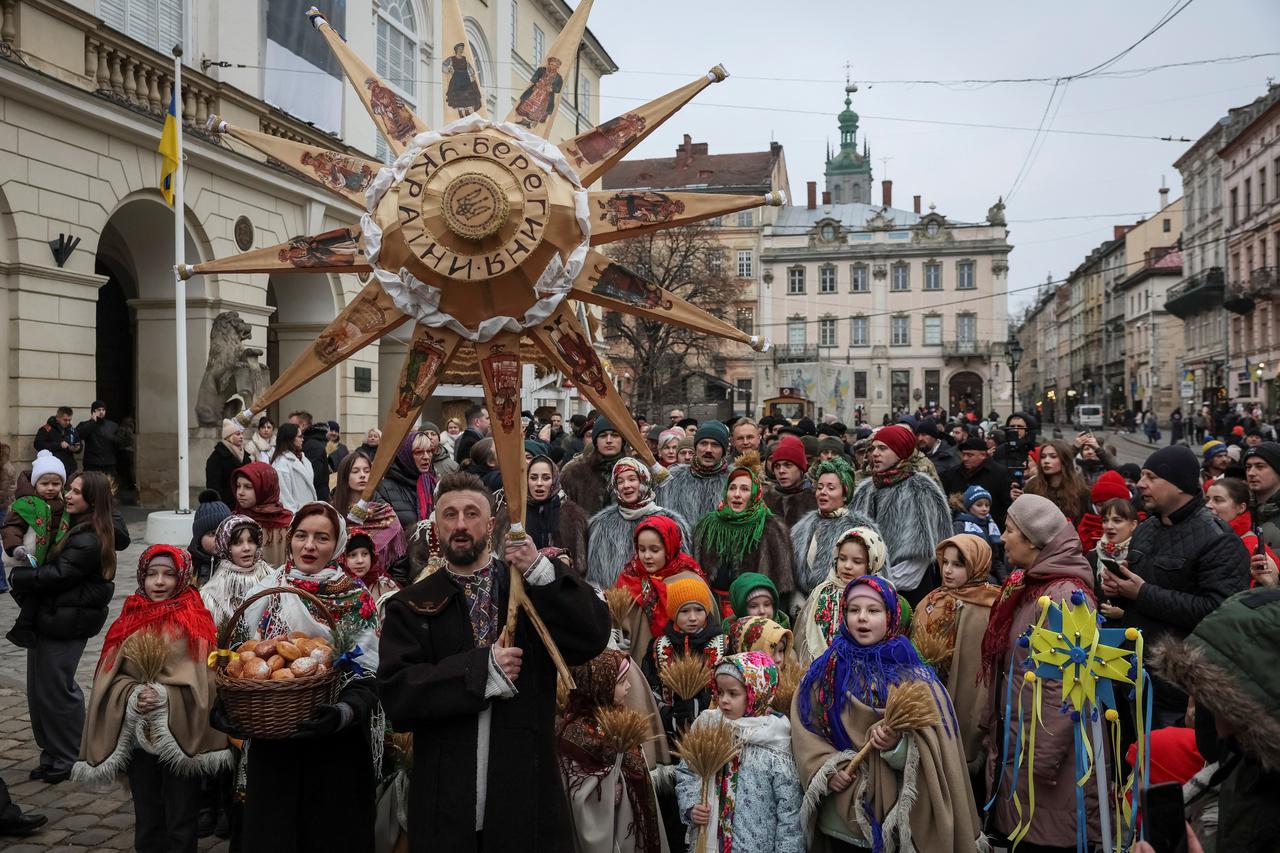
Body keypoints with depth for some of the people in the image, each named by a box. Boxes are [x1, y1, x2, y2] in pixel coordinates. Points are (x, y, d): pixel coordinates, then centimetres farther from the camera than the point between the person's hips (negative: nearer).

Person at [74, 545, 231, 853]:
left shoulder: (196, 621, -5)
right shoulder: (129, 620, 5)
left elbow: (204, 680, -10)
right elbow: (111, 677, 4)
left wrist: (165, 696, -22)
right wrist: (133, 695, -14)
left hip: (182, 736, -3)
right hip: (137, 735, 3)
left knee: (180, 823, 6)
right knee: (146, 819, 15)